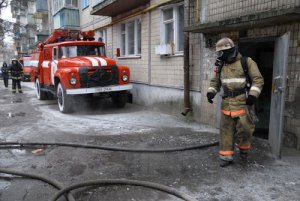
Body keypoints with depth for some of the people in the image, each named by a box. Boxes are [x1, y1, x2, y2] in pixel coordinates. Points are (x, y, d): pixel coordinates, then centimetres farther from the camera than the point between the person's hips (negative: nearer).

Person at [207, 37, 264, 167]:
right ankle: (226, 156, 14)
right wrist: (211, 92, 0)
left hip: (243, 102, -4)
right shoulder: (221, 66, 11)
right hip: (227, 102, 5)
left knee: (243, 128, -3)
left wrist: (253, 95, -17)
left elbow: (258, 80, -5)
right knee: (226, 130, 5)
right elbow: (215, 82, 18)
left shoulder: (246, 62, -3)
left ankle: (244, 149, 25)